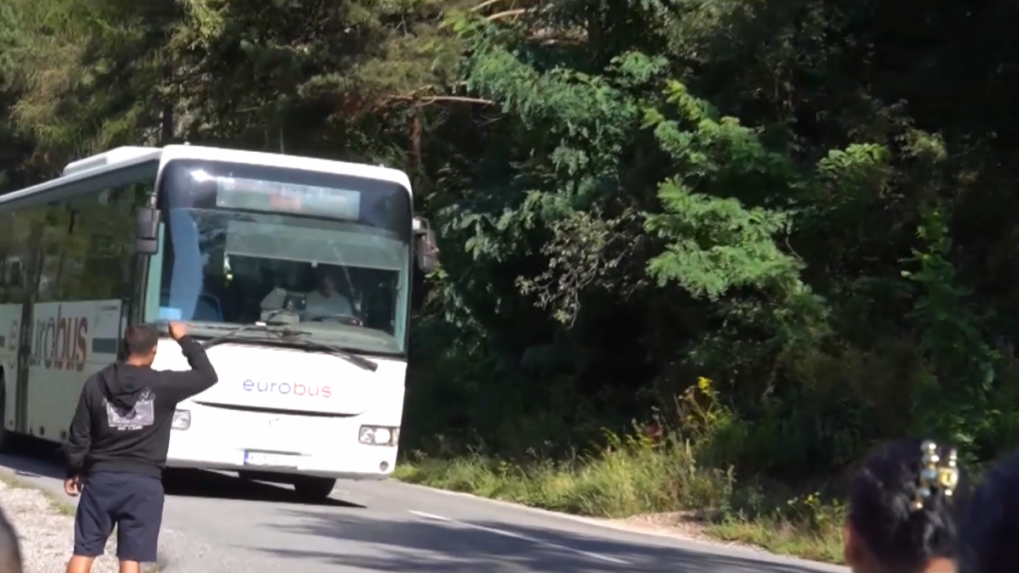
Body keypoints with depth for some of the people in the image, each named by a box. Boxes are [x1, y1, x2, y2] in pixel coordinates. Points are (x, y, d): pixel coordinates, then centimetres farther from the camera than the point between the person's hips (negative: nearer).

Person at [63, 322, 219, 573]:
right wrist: (184, 340, 13)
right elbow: (207, 375, 4)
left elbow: (79, 436, 4)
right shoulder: (163, 384, -7)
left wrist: (74, 471, 19)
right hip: (144, 482, -2)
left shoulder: (96, 383, 0)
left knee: (83, 550, 8)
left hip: (102, 477, 2)